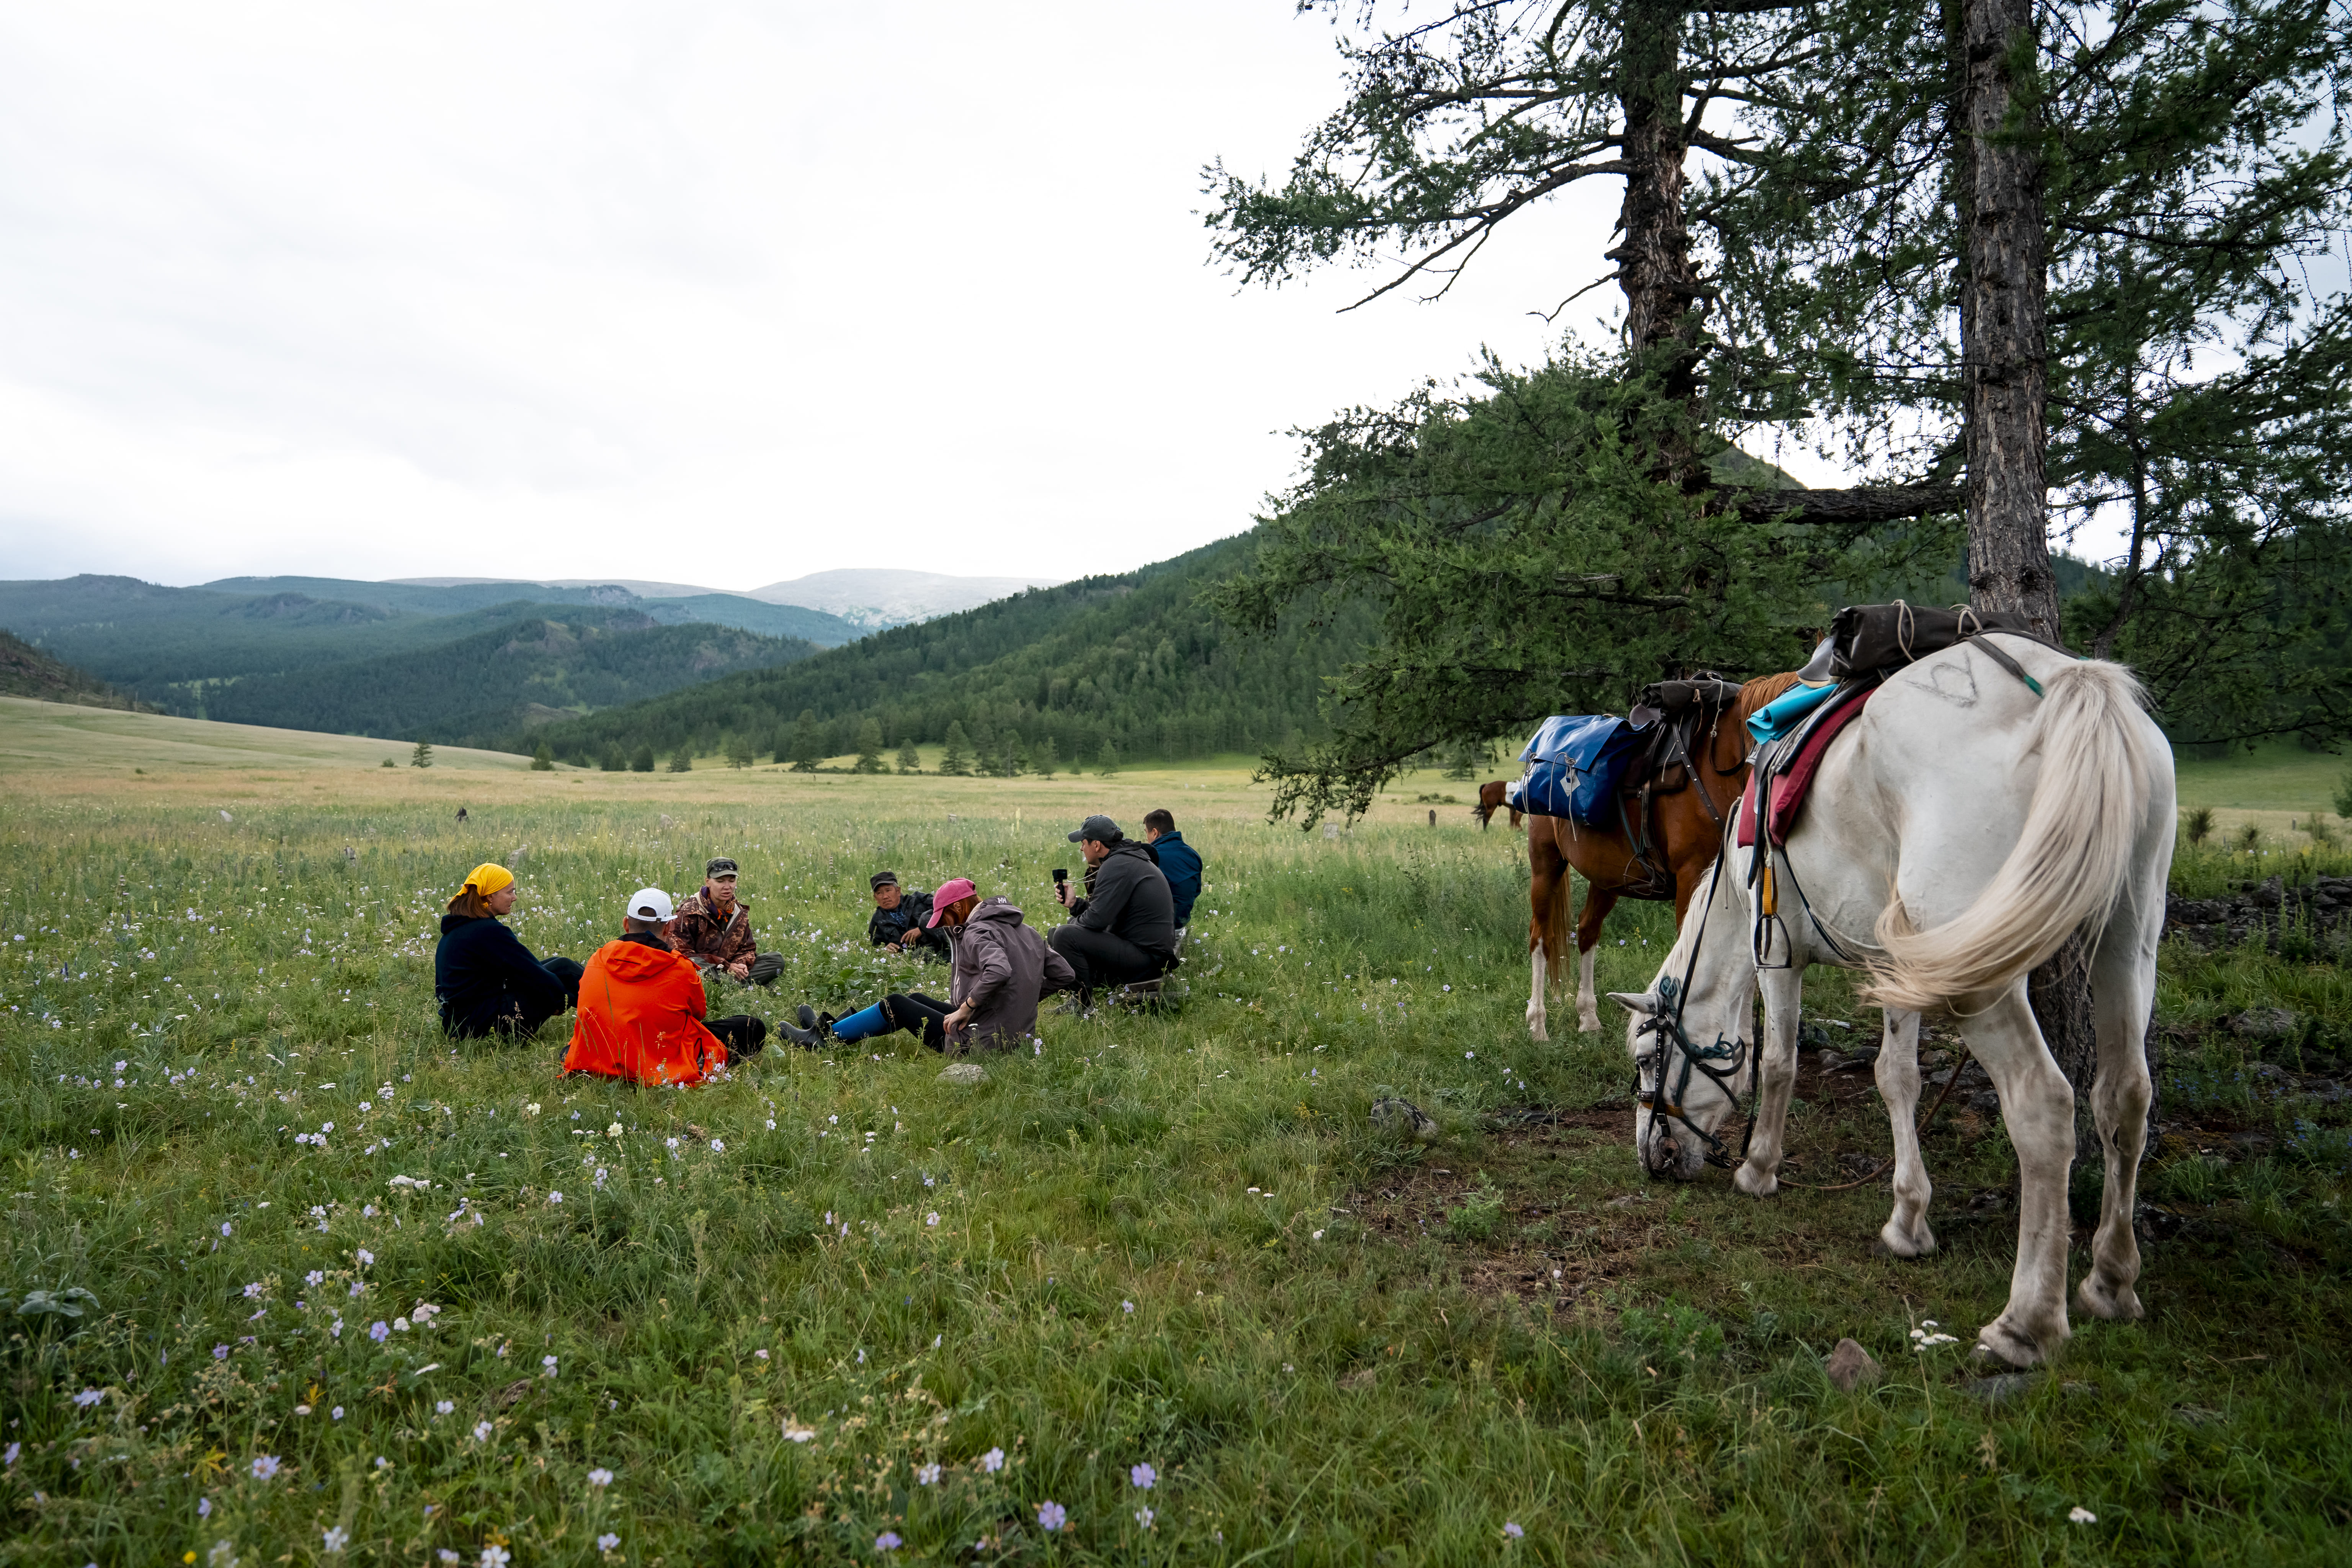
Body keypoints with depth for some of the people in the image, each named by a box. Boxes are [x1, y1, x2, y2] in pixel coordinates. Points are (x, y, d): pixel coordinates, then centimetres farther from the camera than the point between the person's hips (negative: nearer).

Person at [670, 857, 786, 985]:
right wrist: (725, 967, -20)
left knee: (777, 959, -7)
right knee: (695, 964, -42)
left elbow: (748, 949, 14)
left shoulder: (740, 912, 9)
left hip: (729, 969, 6)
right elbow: (683, 953, -13)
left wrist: (741, 964, -13)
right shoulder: (690, 912, -8)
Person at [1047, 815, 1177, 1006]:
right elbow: (1105, 913, 20)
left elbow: (1097, 919, -20)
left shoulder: (1116, 866, -16)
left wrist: (1069, 925, -1)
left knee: (1065, 936, -18)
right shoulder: (1131, 859, 16)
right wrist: (1074, 903, 14)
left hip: (1147, 958, -11)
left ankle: (1084, 1008, -8)